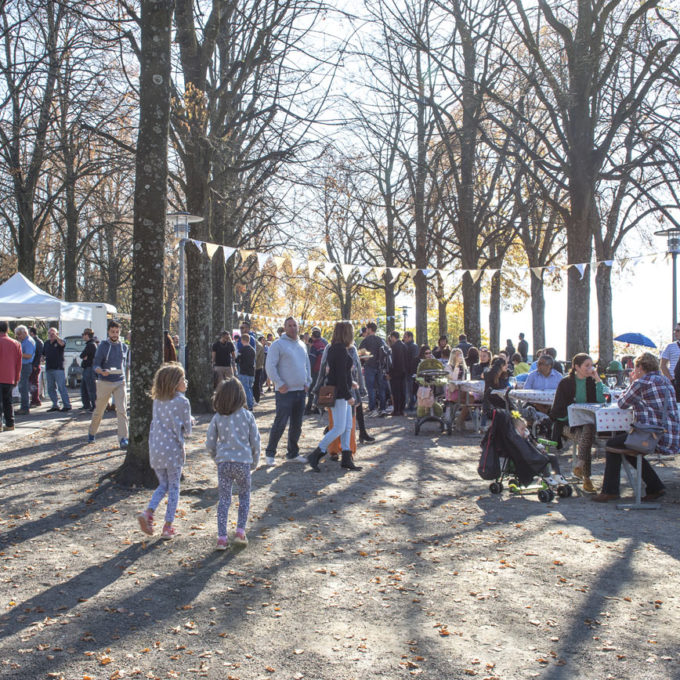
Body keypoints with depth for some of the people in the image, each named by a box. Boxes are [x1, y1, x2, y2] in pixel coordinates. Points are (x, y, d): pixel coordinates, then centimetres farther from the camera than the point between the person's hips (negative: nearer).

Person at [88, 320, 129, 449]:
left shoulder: (124, 347, 7)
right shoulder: (103, 345, -5)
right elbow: (95, 365, -9)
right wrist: (102, 371, -29)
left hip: (119, 382, 2)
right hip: (104, 382, -2)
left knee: (122, 410, -12)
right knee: (98, 411, 11)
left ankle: (123, 439, -12)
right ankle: (91, 433, 35)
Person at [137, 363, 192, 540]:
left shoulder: (157, 400, 6)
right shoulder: (182, 402, -12)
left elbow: (155, 424, 14)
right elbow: (186, 430, -6)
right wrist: (191, 420, 12)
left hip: (155, 449, 5)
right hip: (173, 450, -5)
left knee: (163, 485, 19)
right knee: (173, 488, 9)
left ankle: (148, 512, -3)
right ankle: (168, 527, 11)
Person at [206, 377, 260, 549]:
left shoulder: (217, 417, 0)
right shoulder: (247, 415, -3)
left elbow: (210, 444, 3)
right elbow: (255, 441, 1)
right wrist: (254, 463, 14)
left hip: (223, 462, 1)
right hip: (243, 462, -1)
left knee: (224, 499, 8)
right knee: (244, 495, 18)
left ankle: (221, 538, 4)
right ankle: (240, 532, 10)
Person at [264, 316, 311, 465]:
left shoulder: (301, 345, 15)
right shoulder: (278, 344, -6)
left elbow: (307, 365, 24)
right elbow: (270, 366, -11)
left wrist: (307, 382, 12)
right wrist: (279, 384, -15)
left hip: (301, 391, 7)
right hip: (285, 392, -7)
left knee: (296, 425, 11)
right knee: (280, 423, -7)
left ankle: (293, 453, 22)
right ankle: (270, 452, 6)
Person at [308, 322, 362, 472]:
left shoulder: (334, 349, 12)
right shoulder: (341, 350, -17)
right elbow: (341, 375, -21)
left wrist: (350, 384, 26)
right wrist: (348, 396, -18)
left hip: (340, 393, 10)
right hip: (338, 394, -10)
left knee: (347, 426, 12)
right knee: (339, 428, -8)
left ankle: (346, 459, 15)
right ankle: (315, 455, -3)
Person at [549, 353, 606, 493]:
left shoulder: (591, 382, 10)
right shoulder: (566, 383, 1)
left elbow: (601, 401, -7)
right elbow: (559, 409, -2)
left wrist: (598, 380, -8)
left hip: (587, 422, 2)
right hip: (568, 424, -2)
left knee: (589, 428, -34)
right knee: (583, 436, -32)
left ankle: (579, 466, -36)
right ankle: (586, 477, -34)